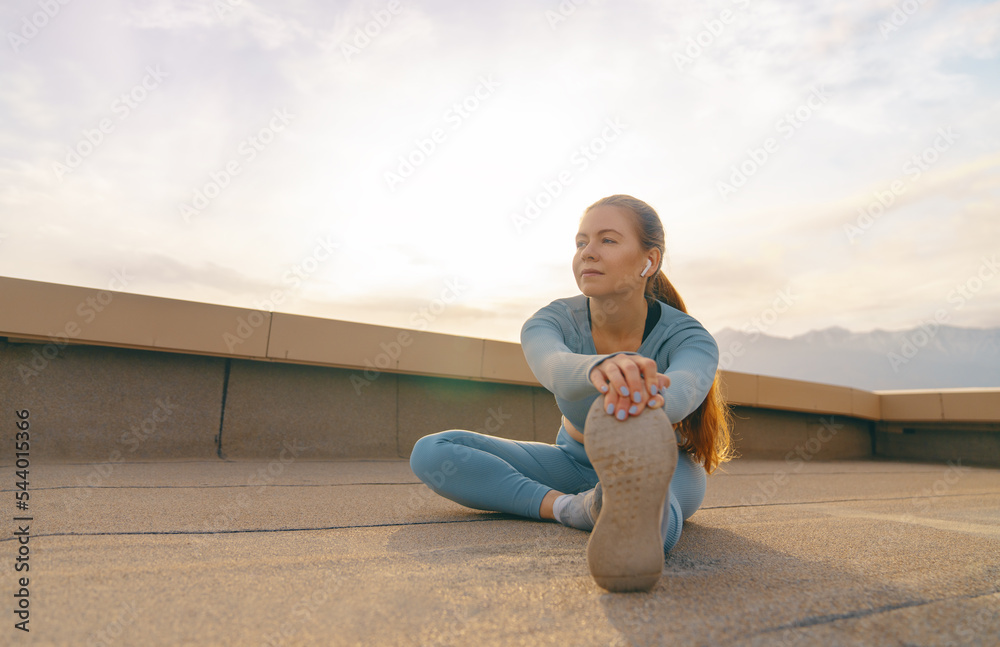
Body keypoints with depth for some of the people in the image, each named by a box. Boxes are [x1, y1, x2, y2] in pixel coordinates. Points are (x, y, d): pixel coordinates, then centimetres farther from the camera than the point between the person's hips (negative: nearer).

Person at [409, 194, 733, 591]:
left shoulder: (688, 339, -23)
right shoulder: (551, 321, -19)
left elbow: (683, 387, -48)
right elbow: (553, 366, -44)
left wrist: (638, 404, -73)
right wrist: (600, 367, -68)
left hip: (667, 468, -2)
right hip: (576, 463, 3)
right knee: (430, 453, -18)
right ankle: (563, 505, -31)